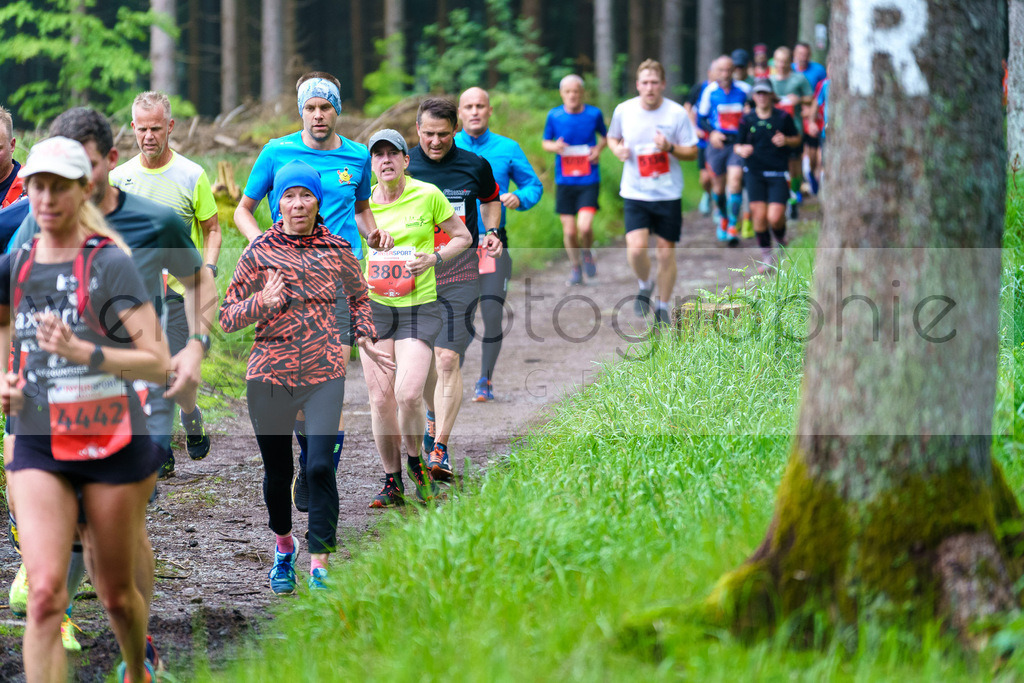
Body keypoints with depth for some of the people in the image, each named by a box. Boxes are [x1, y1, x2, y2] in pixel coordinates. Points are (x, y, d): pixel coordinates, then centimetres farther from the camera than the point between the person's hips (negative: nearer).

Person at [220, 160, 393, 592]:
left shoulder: (337, 250, 4)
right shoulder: (259, 253, -1)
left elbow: (358, 297, 24)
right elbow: (227, 317, 0)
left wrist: (364, 338, 9)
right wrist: (261, 303, -18)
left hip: (324, 375, 0)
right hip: (270, 374, 0)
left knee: (320, 466, -15)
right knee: (277, 472, 9)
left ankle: (320, 567, -10)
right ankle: (284, 547, 37)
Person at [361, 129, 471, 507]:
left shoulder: (428, 195, -4)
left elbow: (462, 237, 7)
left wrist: (434, 258, -10)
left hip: (418, 306, -2)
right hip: (373, 306, 2)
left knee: (408, 394, -16)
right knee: (380, 397, -1)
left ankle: (415, 461, 11)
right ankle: (391, 481, 11)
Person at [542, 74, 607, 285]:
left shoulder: (594, 114, -2)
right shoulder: (554, 116, 0)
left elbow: (605, 136, 15)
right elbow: (546, 142, 12)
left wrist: (599, 149, -7)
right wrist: (554, 147, -11)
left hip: (589, 180, -1)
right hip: (564, 180, 1)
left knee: (585, 227, -16)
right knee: (569, 231, 2)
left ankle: (587, 253, 17)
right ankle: (575, 267, 25)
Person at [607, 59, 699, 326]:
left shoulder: (677, 113, -6)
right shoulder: (624, 110, -1)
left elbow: (693, 152, 0)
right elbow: (612, 137, 18)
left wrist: (670, 148, -20)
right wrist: (617, 149, -5)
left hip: (668, 193, 0)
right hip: (634, 192, 0)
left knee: (666, 252, 4)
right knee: (636, 248, -16)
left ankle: (663, 307, 23)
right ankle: (644, 286, 16)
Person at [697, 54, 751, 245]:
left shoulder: (744, 90, -1)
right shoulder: (710, 91, -1)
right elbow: (700, 118, 6)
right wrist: (711, 132, -11)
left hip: (738, 143, -1)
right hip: (717, 142, 1)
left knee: (735, 180, -17)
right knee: (719, 186, 10)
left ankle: (732, 225, -13)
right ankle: (722, 215, 40)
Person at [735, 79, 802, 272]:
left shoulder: (783, 117, 0)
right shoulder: (747, 119, 3)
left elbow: (797, 138, 11)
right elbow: (738, 145, 9)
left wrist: (786, 141, -10)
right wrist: (742, 150, -15)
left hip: (778, 174, -2)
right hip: (754, 173, 2)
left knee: (775, 217, -11)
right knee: (759, 214, -2)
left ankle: (781, 239, 25)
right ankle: (766, 256, 14)